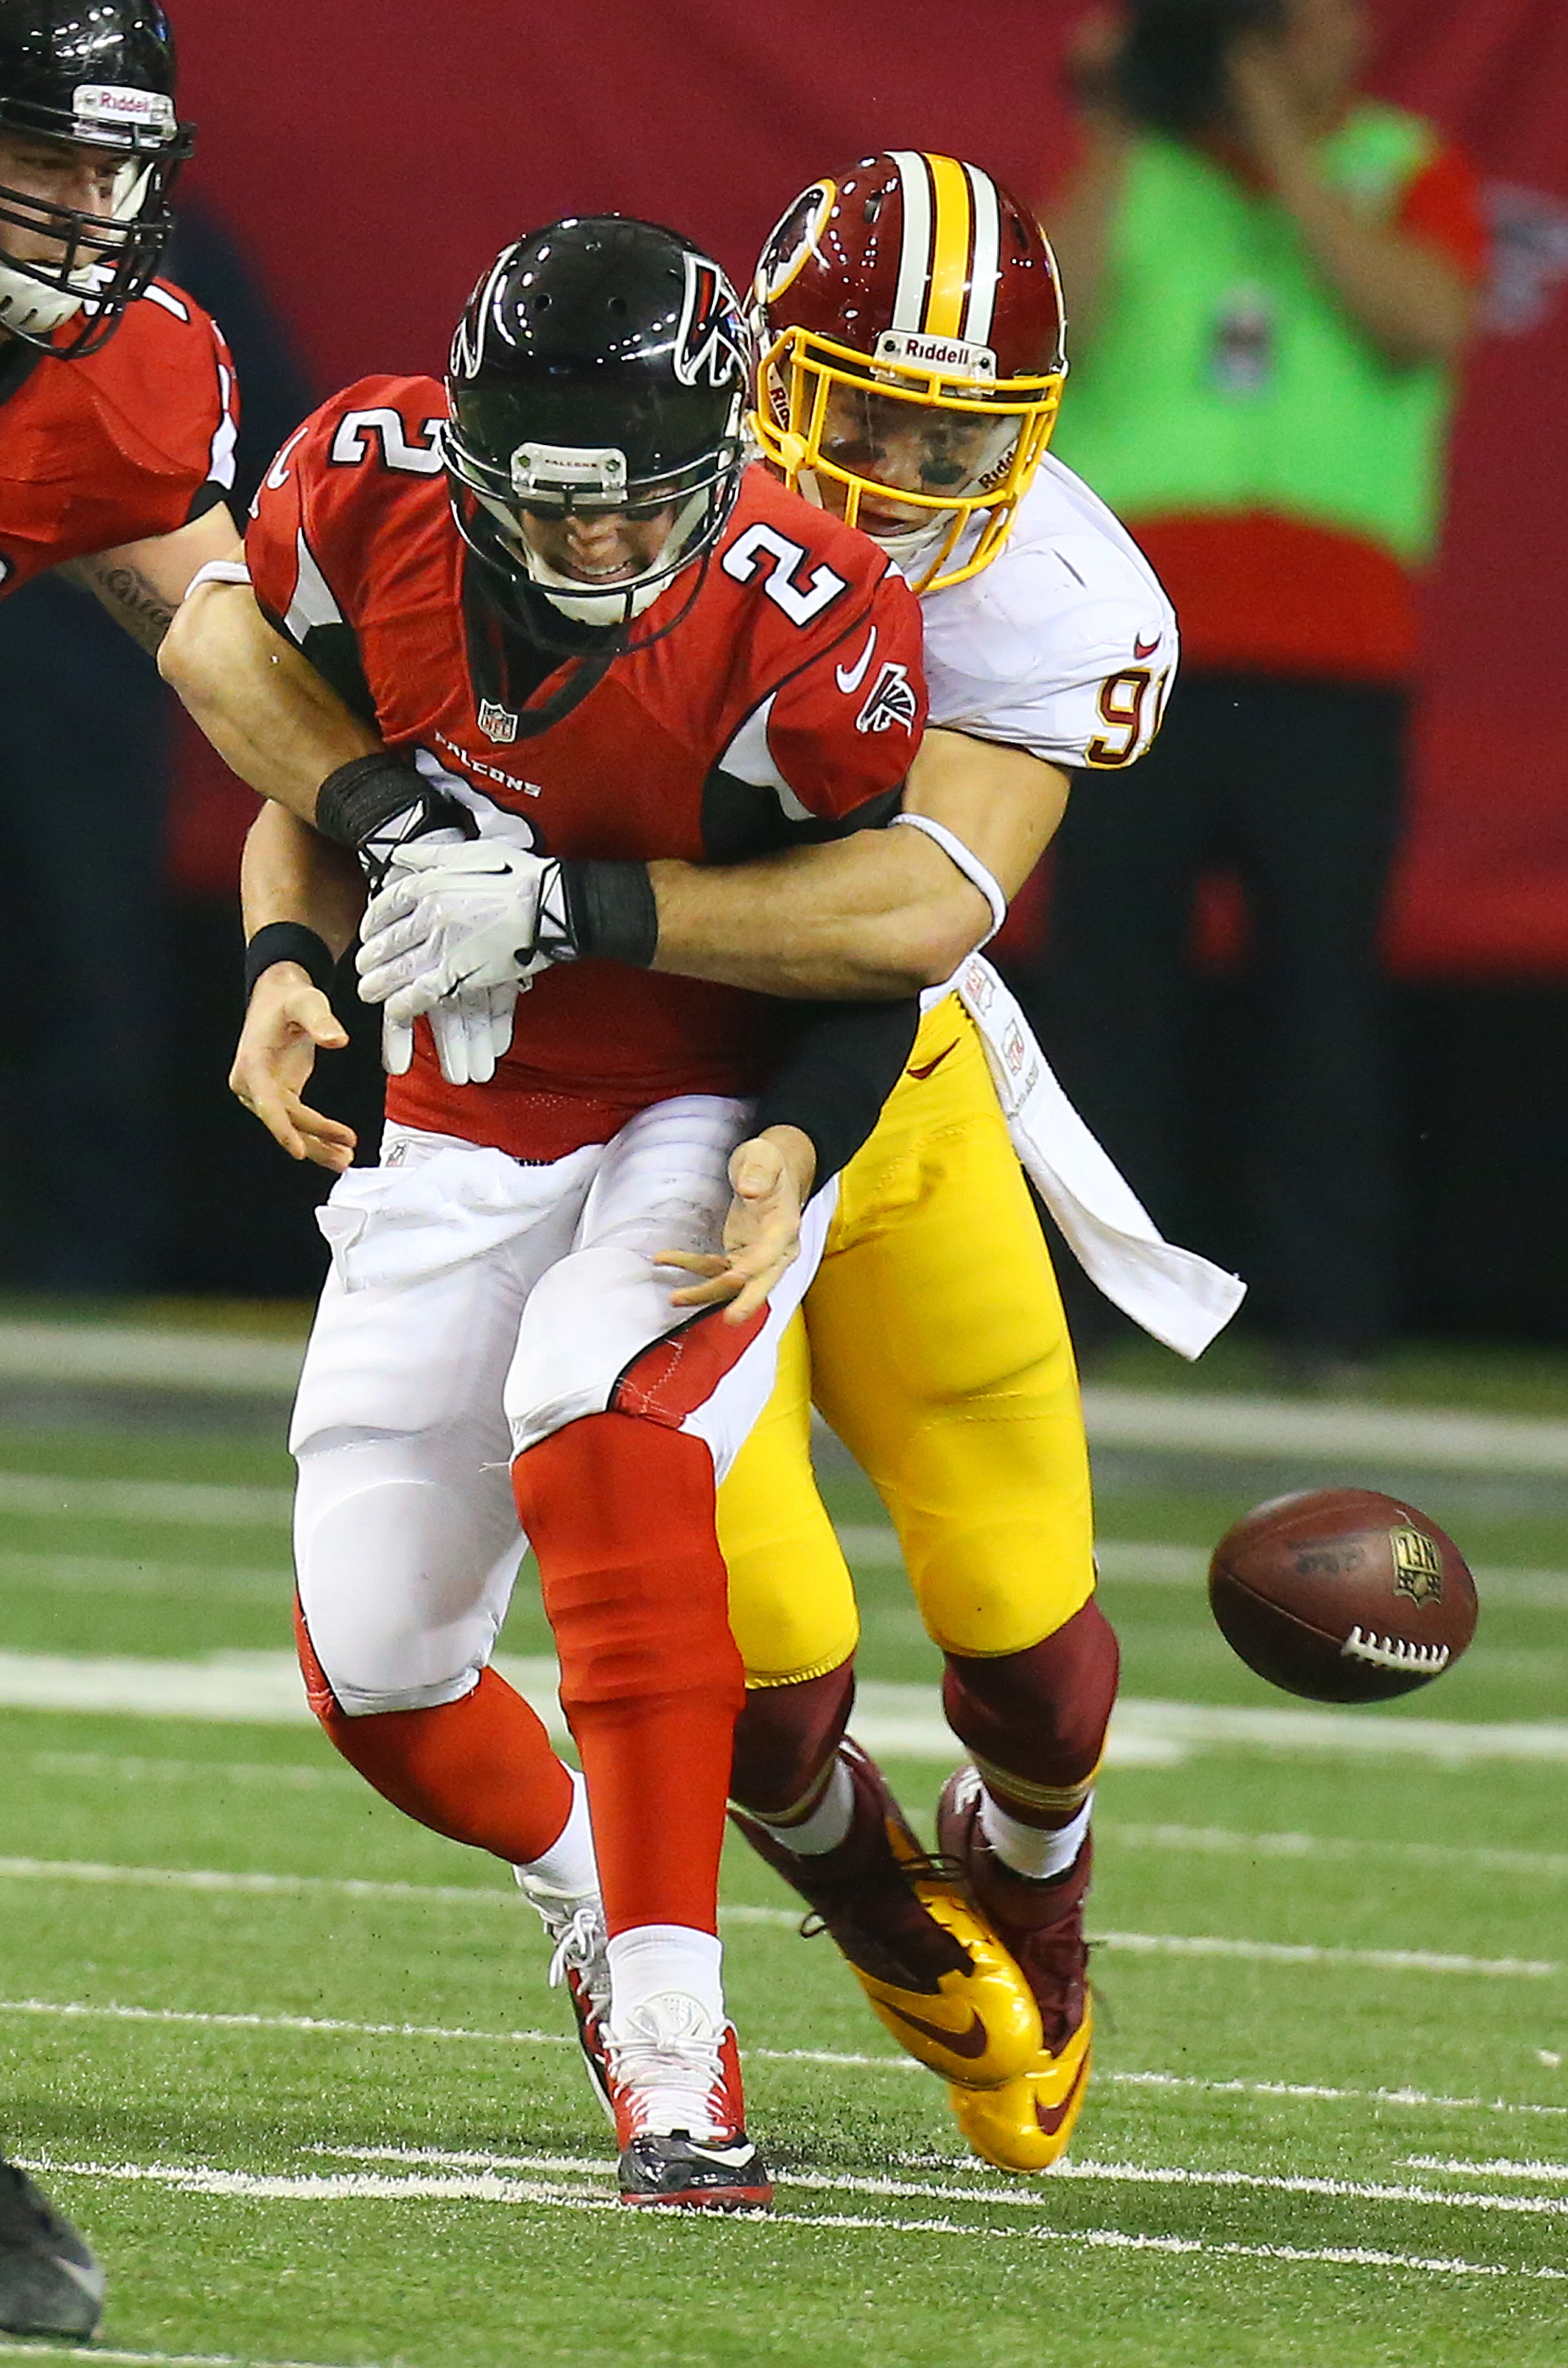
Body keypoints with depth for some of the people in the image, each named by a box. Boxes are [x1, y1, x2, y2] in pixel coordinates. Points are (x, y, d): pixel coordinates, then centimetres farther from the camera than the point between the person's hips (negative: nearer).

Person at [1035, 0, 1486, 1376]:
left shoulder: (1407, 171, 12)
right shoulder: (1127, 169, 14)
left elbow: (1424, 321, -8)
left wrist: (1281, 143, -7)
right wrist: (1114, 145, -5)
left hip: (1331, 646, -1)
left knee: (1325, 973, -3)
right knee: (1110, 965, -1)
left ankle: (1330, 1313, 0)